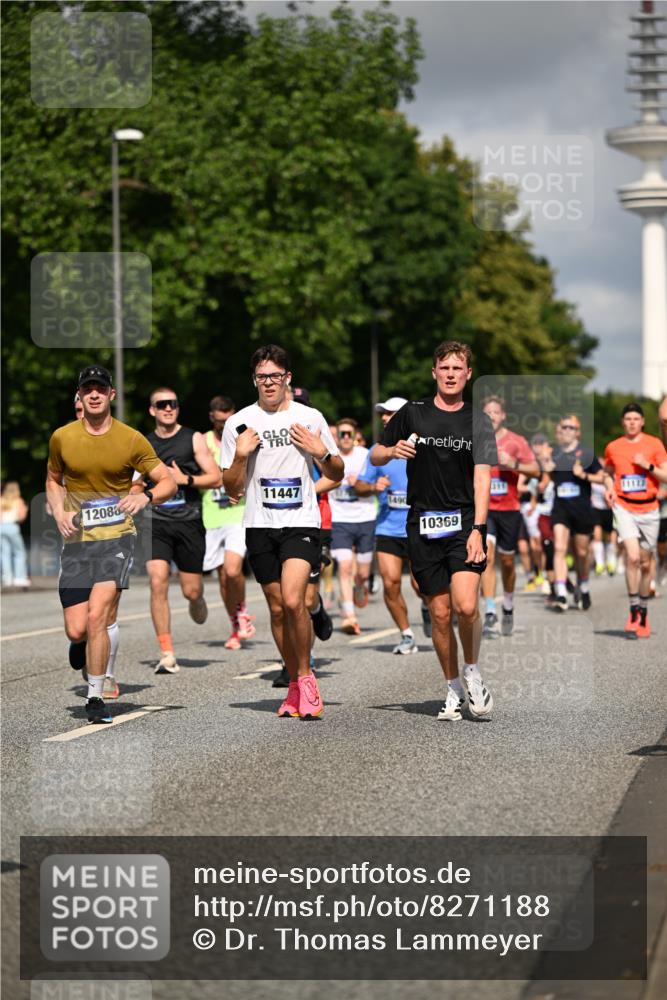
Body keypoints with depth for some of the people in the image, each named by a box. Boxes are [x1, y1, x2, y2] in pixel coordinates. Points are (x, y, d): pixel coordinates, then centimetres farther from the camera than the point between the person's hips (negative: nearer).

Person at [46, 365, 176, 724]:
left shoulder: (131, 439, -3)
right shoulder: (62, 438, 3)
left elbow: (169, 482, 2)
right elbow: (53, 481, 20)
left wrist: (145, 497, -19)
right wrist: (59, 513, 0)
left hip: (117, 537, -2)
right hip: (77, 540, 2)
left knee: (96, 617, -17)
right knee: (76, 630, -4)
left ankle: (95, 698, -3)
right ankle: (82, 645, 36)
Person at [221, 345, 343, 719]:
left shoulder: (310, 418, 5)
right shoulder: (239, 424, 5)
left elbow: (337, 475, 12)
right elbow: (232, 488, 6)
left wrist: (322, 453, -7)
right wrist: (241, 455, -10)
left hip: (301, 523, -2)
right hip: (260, 526, 2)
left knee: (293, 600, -20)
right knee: (277, 608, 6)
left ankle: (305, 676, -2)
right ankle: (296, 686, 20)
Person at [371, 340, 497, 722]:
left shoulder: (478, 421, 3)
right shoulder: (413, 413, 6)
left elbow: (482, 478, -5)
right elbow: (375, 456, 15)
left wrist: (477, 529, -17)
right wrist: (393, 451, -9)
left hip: (464, 521, -1)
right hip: (424, 525, 1)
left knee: (466, 606, -18)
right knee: (440, 614, 2)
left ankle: (473, 672, 6)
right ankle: (455, 689, 17)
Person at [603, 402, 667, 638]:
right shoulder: (612, 447, 5)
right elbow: (608, 472, 22)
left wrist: (648, 466, -16)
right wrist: (610, 488, 2)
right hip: (624, 508, -1)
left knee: (645, 563, 9)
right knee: (632, 556, -20)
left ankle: (643, 613, 25)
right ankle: (633, 612, -11)